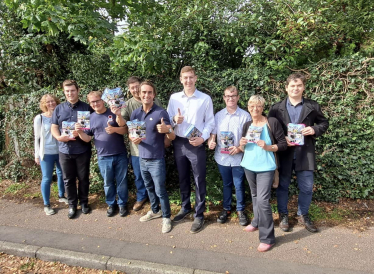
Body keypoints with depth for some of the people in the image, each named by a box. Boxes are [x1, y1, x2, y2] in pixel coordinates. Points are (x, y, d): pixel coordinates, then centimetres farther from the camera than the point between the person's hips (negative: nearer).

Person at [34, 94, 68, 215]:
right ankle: (46, 205, 16)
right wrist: (37, 155, -2)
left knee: (62, 174, 16)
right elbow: (37, 138, -1)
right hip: (46, 153, -3)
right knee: (47, 178, 4)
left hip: (61, 151, 3)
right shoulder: (39, 118, -4)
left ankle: (61, 196, 37)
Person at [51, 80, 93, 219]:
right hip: (65, 150, 2)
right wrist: (59, 137, -13)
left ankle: (84, 202, 27)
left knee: (83, 178, 9)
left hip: (82, 150, -2)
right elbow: (54, 127, 7)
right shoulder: (59, 109, 8)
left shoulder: (86, 108, 1)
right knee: (68, 179, 10)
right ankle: (72, 205, 25)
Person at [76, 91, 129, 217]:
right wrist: (80, 132, -12)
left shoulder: (114, 113, 0)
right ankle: (111, 204, 31)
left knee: (121, 181, 9)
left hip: (120, 155, -1)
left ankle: (122, 204, 26)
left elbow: (125, 130, -4)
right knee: (108, 183, 13)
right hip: (103, 157, 2)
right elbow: (87, 138, 7)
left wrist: (114, 129, -22)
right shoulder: (90, 118, 7)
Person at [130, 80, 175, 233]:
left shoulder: (161, 112, -13)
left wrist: (167, 130, -35)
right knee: (149, 187, 21)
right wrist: (133, 139, -14)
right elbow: (130, 133, 9)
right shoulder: (135, 113, 2)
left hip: (156, 159, -5)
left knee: (160, 190, 3)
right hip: (142, 158, 6)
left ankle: (166, 217, 22)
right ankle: (155, 211, 42)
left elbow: (172, 137, -12)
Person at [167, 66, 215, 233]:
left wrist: (203, 137, -17)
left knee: (199, 181, 5)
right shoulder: (174, 98, 5)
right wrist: (174, 119, -15)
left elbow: (210, 122, -2)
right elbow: (168, 118, 8)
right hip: (178, 143, 4)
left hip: (196, 144, -3)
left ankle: (199, 215, 19)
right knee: (183, 179, 18)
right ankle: (185, 207, 37)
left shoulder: (205, 99, -3)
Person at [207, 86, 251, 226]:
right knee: (226, 184, 17)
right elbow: (213, 133, 8)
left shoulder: (245, 116, -5)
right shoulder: (218, 115, 3)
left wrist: (240, 148, -18)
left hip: (238, 157, -2)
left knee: (239, 185, 7)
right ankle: (226, 208, 33)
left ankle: (240, 210, 26)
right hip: (222, 157, 3)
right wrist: (210, 141, -13)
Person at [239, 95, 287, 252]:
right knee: (255, 196, 17)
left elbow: (283, 144, -5)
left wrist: (268, 147, -21)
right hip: (249, 166, 5)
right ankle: (257, 222, 38)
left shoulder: (272, 122, -7)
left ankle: (268, 238, 2)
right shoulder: (247, 125, 8)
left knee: (262, 200, -10)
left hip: (265, 167, -5)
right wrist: (242, 145, -8)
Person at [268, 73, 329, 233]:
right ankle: (283, 215, 29)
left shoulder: (313, 106, 4)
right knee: (283, 186, 10)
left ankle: (303, 215, 31)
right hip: (284, 153, -1)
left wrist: (314, 130, -10)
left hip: (305, 153, 1)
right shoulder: (276, 108, 1)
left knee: (307, 187, 8)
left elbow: (324, 123, 12)